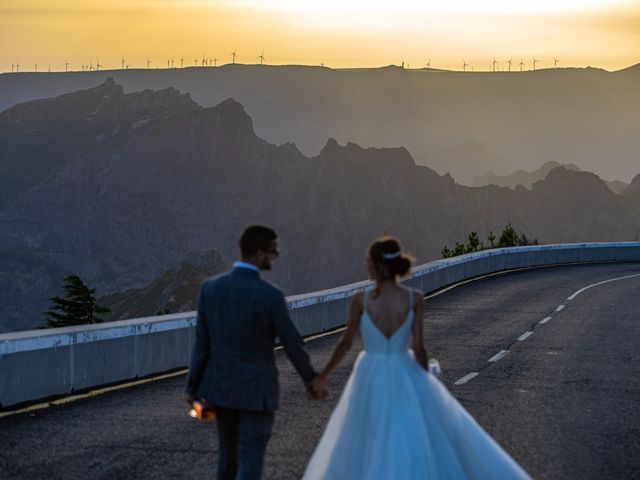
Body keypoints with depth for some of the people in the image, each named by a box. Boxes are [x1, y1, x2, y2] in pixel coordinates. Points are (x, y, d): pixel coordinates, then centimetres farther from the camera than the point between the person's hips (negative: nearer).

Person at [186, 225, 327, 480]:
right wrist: (312, 381, 5)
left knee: (229, 453, 23)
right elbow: (293, 345, -11)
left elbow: (202, 343, -2)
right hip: (256, 390, -5)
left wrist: (193, 387, 7)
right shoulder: (270, 296, -21)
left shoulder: (210, 287, -8)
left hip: (221, 386, 5)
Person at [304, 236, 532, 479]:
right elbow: (418, 347, -10)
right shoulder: (414, 298, -12)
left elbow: (346, 342, -4)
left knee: (368, 454, 15)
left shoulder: (361, 300, -13)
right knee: (442, 434, 15)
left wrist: (323, 375, 11)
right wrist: (426, 383, 4)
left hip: (371, 379, -1)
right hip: (404, 377, 1)